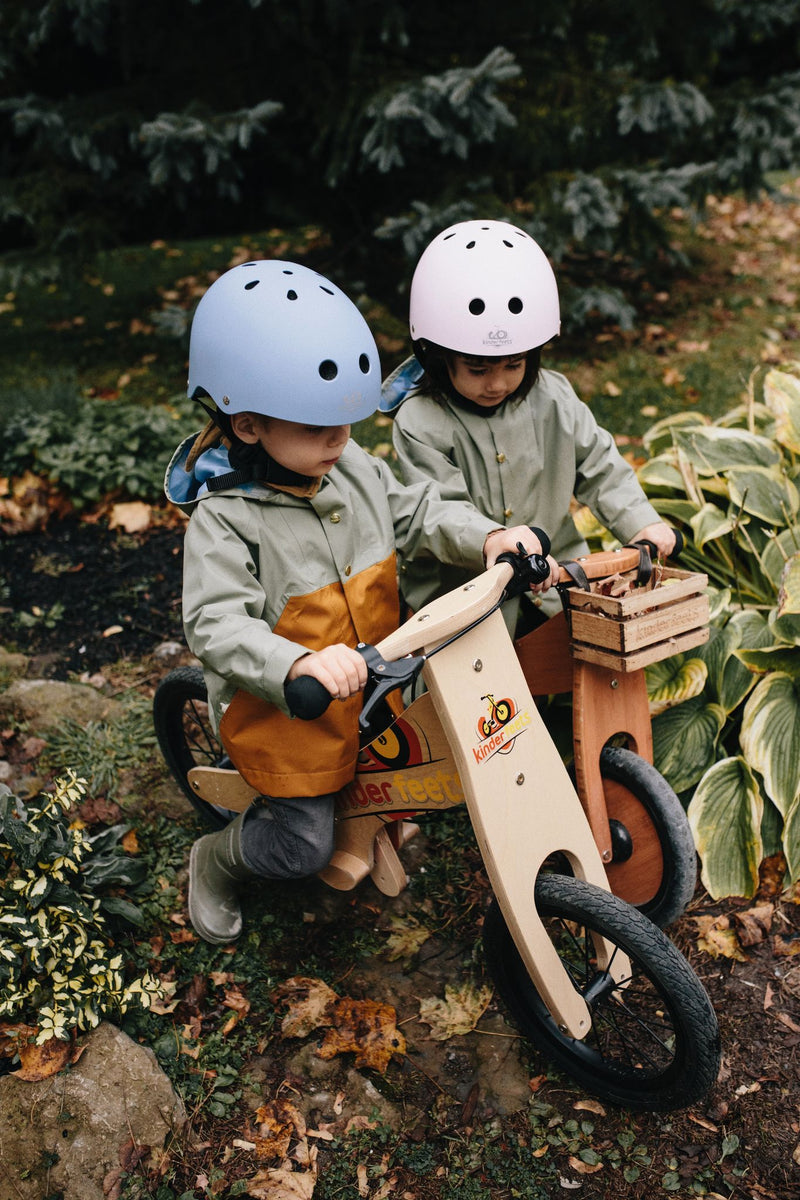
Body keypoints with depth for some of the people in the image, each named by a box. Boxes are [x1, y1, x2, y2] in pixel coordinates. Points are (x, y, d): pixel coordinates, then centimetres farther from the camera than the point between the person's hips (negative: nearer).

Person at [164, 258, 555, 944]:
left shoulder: (355, 469, -6)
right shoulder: (225, 519, -26)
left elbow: (420, 513, -2)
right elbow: (216, 625, -34)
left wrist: (488, 536, -22)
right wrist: (299, 664, -52)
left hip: (372, 679, 6)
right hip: (281, 708, -6)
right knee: (306, 846, 2)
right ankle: (216, 861, 34)